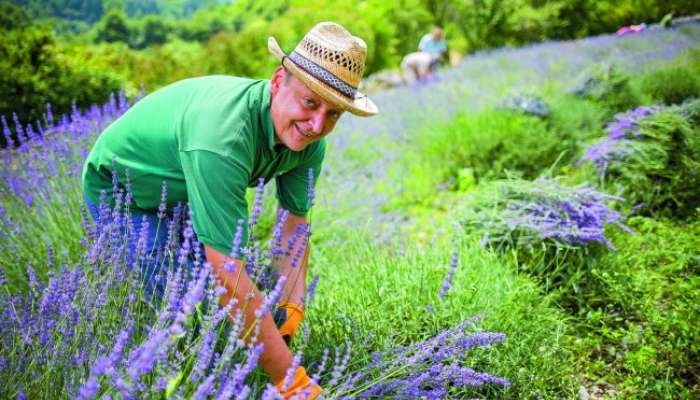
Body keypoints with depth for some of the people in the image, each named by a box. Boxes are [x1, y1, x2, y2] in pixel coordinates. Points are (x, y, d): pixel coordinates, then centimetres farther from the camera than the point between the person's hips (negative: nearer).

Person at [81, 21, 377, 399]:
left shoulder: (308, 139, -20)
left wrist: (291, 306, -20)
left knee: (213, 294, 5)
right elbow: (229, 275, -45)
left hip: (180, 195, 7)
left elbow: (293, 223, -7)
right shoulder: (222, 139, -45)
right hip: (120, 190, -6)